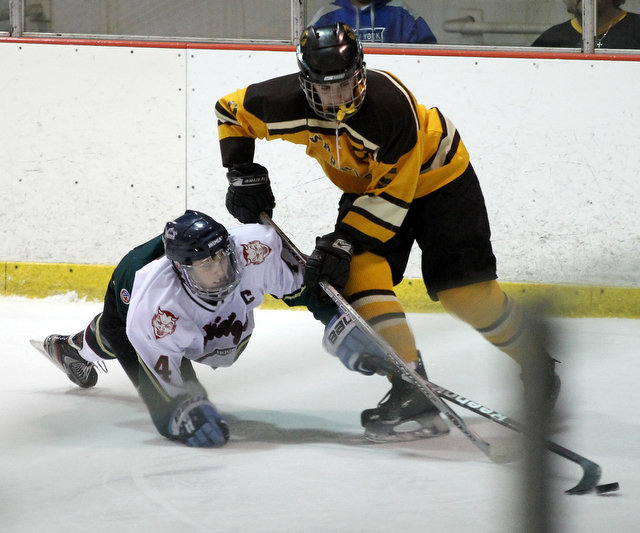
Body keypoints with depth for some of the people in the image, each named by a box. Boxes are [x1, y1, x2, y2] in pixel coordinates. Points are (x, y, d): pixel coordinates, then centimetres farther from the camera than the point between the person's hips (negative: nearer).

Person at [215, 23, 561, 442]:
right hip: (365, 185, 5)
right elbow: (231, 111, -4)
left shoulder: (391, 105, -37)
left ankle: (533, 357, 21)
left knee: (465, 289, -7)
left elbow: (394, 192, -31)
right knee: (359, 272, -20)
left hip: (435, 175, -5)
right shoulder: (291, 104, -24)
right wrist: (243, 174, -12)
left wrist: (344, 241, -34)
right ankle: (414, 393, -21)